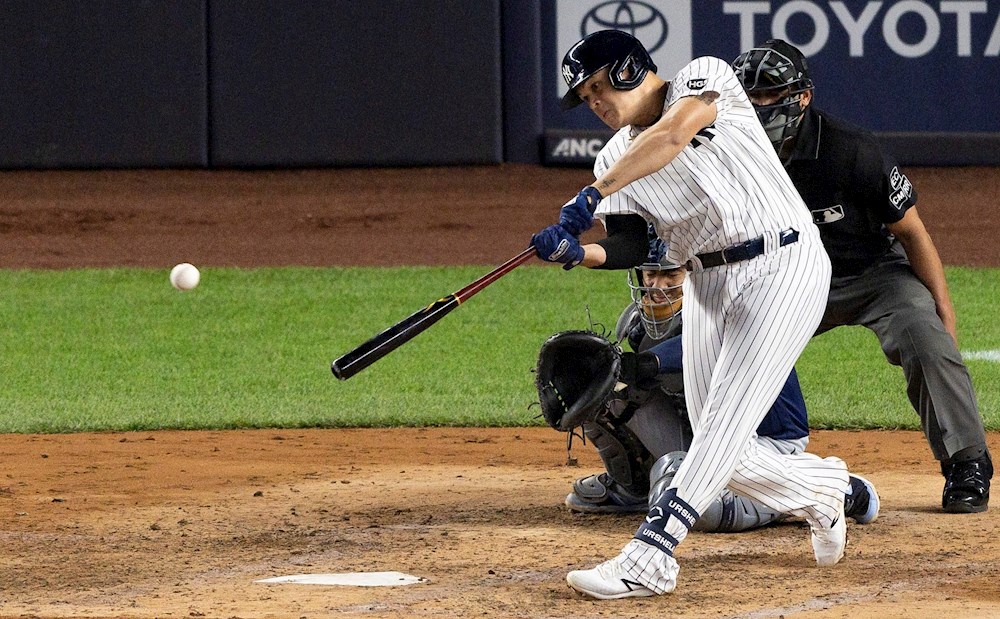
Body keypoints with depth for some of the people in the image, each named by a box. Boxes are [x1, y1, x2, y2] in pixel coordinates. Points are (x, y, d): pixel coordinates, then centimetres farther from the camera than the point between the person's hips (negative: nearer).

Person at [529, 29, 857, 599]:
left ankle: (649, 558, -25)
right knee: (720, 448, 5)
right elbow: (629, 248, 3)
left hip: (782, 268, -8)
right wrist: (578, 252, -18)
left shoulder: (704, 77, -8)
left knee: (726, 420, -17)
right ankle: (820, 489, 31)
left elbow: (673, 134, -28)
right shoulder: (617, 158, 10)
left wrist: (593, 195, -33)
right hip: (708, 284, 8)